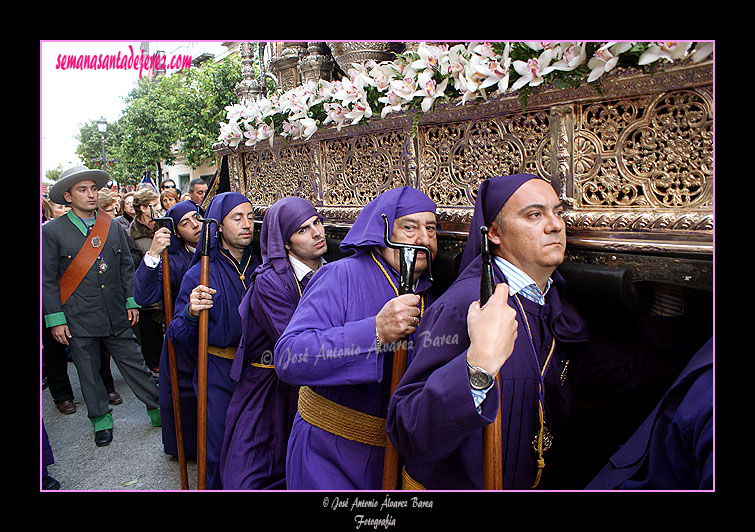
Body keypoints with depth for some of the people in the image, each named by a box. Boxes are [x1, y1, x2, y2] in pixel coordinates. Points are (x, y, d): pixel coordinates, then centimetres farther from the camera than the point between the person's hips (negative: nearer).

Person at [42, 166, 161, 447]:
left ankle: (157, 409, 21)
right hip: (78, 320, -2)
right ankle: (101, 418, 30)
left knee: (133, 363, 8)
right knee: (89, 373, 12)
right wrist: (55, 319, -6)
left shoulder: (112, 226, 6)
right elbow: (47, 279, -3)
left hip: (116, 317, 2)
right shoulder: (52, 231, -4)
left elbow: (126, 267, 11)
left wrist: (132, 301, 6)